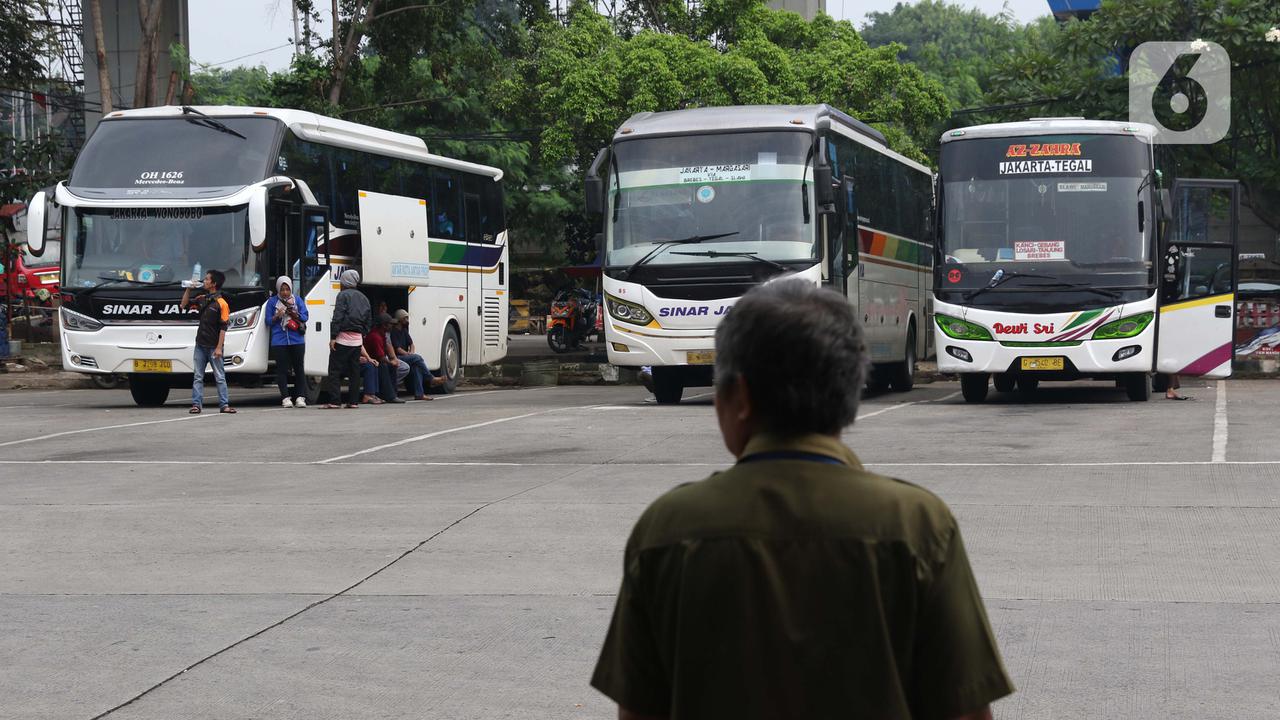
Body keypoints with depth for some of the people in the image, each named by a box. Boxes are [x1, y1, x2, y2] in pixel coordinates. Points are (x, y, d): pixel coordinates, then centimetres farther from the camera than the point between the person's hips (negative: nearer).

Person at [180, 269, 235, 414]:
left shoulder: (221, 303, -11)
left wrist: (219, 348, -17)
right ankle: (196, 404, 7)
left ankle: (224, 405, 4)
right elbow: (184, 305, 18)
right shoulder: (201, 299, 8)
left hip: (213, 347, -6)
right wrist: (188, 289, 6)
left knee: (220, 377, 1)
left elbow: (223, 328, -13)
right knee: (197, 377, 5)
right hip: (200, 345, 6)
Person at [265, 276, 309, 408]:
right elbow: (268, 321, 6)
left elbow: (305, 317, 5)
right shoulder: (272, 301, 6)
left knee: (299, 369, 2)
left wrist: (295, 315, -12)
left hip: (297, 341, 1)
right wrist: (277, 316, -13)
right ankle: (285, 398, 4)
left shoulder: (298, 300, 8)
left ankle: (300, 397, 5)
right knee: (282, 370, -1)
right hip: (279, 341, -1)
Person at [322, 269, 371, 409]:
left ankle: (334, 401, -11)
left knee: (335, 371, -5)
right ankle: (354, 401, 9)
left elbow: (338, 317, -14)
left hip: (343, 338, -7)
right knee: (354, 371, 10)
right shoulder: (363, 298, 18)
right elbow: (368, 320, 19)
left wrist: (333, 337, -15)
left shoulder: (343, 295, -5)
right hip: (357, 339, 7)